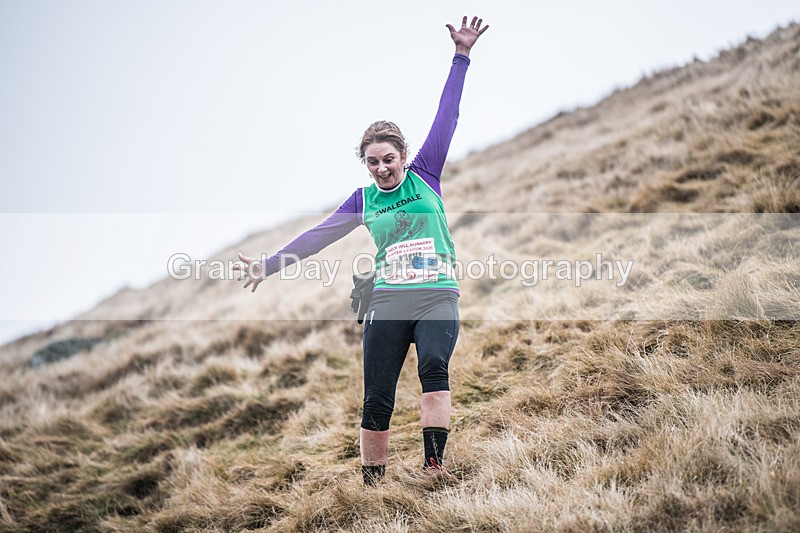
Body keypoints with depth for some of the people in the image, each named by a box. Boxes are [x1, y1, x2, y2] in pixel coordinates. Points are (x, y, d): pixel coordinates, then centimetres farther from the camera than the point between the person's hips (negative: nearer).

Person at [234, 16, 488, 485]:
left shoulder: (425, 176, 7)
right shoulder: (364, 200, 12)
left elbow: (446, 118, 4)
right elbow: (319, 236, 14)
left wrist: (462, 55, 0)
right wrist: (271, 264, 11)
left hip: (438, 296, -2)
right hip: (388, 301, 2)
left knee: (434, 366, -28)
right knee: (376, 401, -1)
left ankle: (435, 464, -32)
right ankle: (372, 480, 12)